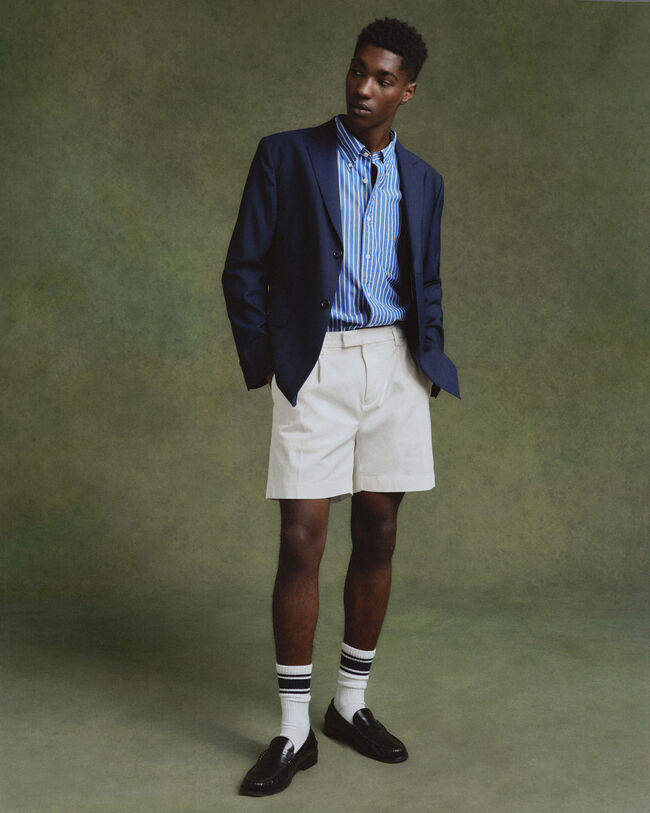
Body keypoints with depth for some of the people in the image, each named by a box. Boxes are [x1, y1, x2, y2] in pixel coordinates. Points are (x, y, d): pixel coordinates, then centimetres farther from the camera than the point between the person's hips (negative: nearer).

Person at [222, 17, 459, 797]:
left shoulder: (421, 181, 12)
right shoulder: (285, 155, 1)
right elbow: (244, 269, 0)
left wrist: (429, 363, 7)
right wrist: (265, 367, -5)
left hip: (394, 366, 4)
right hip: (314, 366, -3)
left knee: (377, 536, 7)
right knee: (301, 542, -7)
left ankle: (350, 704, 23)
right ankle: (294, 732, 5)